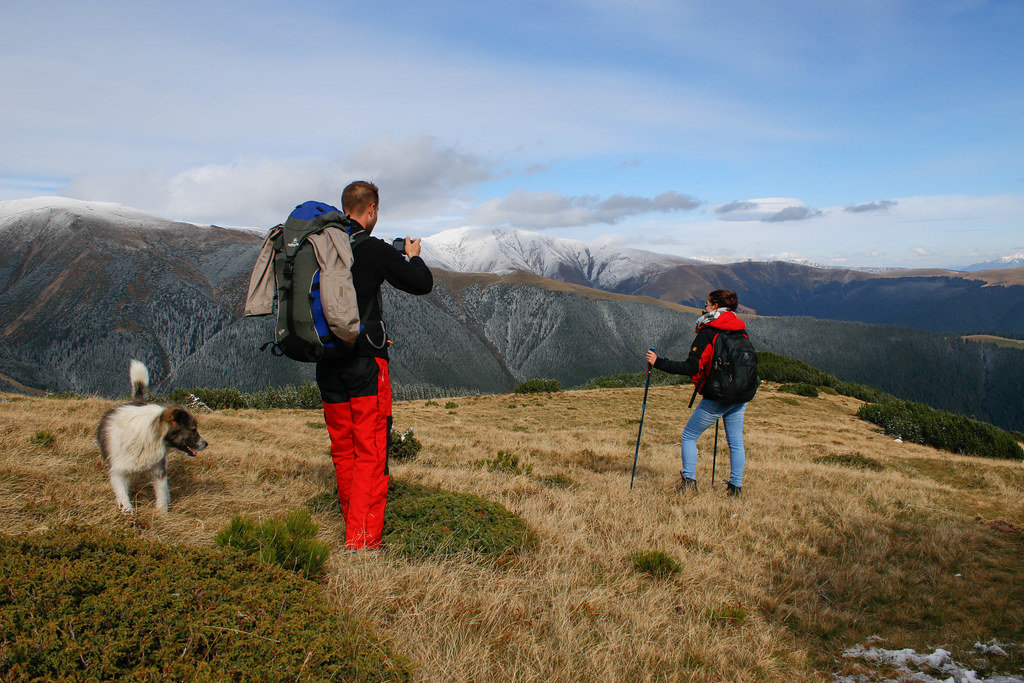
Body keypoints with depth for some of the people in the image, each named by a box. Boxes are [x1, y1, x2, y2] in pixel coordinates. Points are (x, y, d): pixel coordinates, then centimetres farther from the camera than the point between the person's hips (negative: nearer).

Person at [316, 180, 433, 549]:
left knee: (343, 450, 15)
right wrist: (413, 256, 17)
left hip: (327, 363, 6)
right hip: (365, 363, -6)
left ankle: (353, 525, 27)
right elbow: (422, 284, -3)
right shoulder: (375, 250, -11)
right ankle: (363, 539, 0)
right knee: (371, 452, -1)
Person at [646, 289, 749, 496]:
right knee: (735, 442, 13)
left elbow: (690, 367, -20)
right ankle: (736, 485, 15)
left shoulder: (708, 332, -13)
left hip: (716, 398, -6)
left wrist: (658, 362, -16)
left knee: (689, 436, 7)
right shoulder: (740, 331, 7)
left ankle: (689, 480, 5)